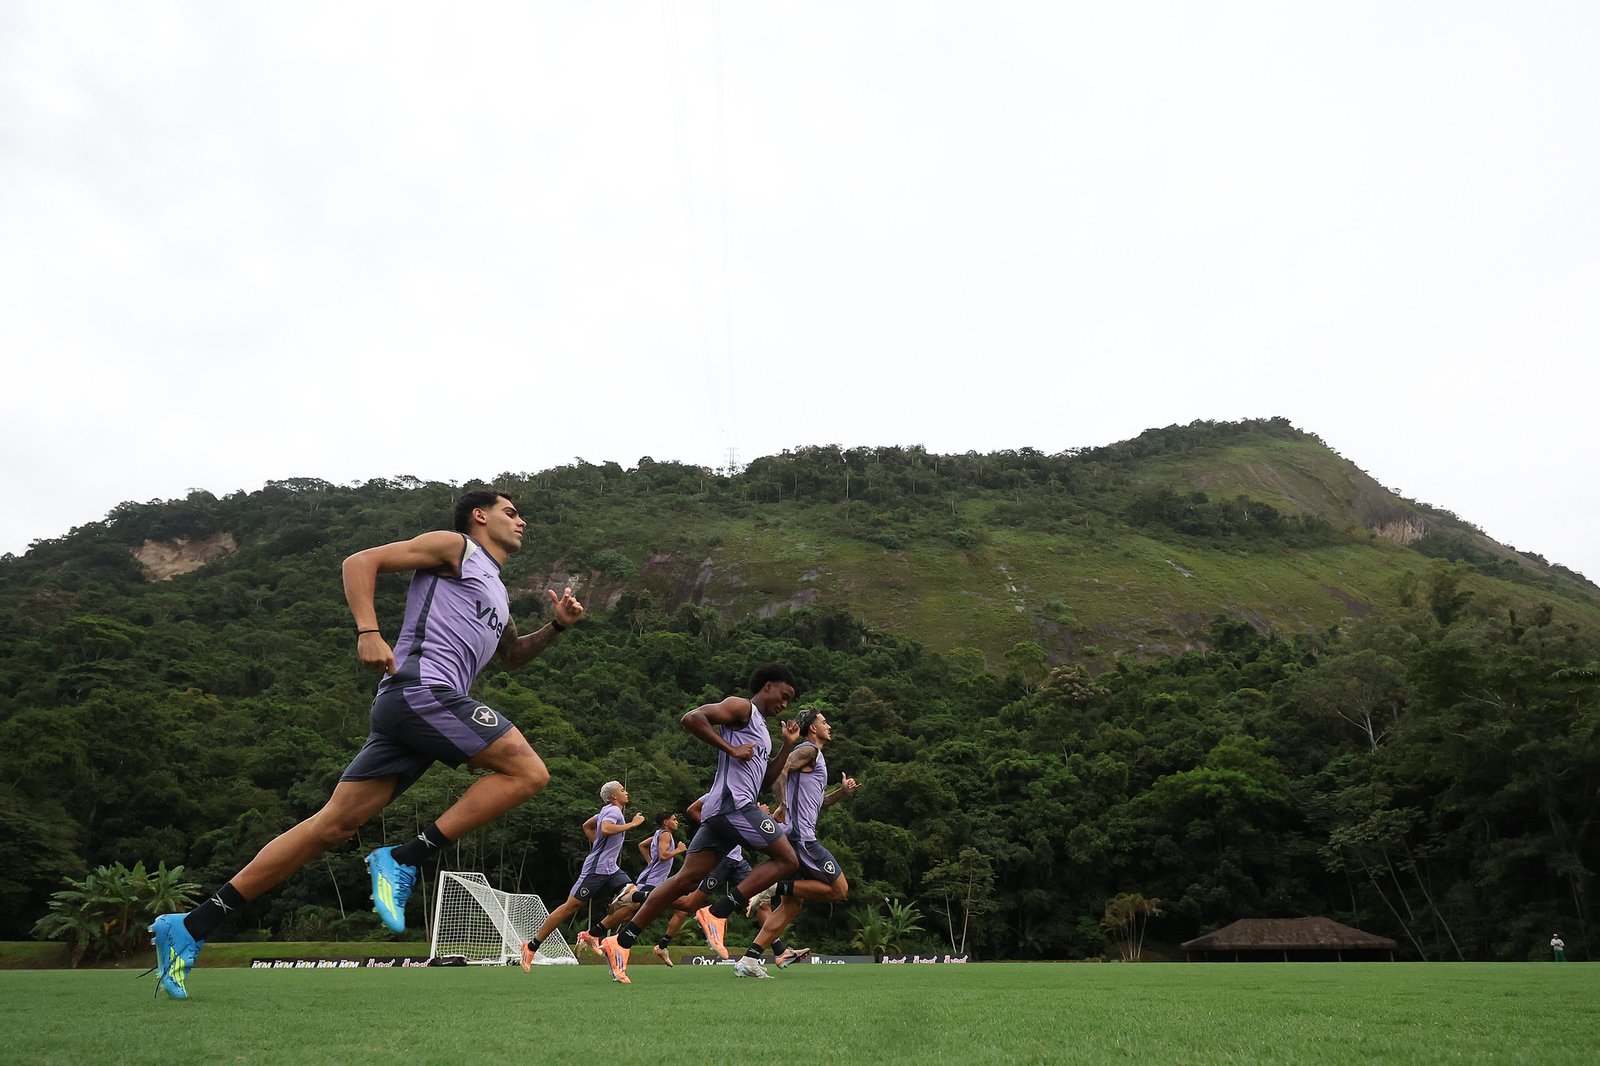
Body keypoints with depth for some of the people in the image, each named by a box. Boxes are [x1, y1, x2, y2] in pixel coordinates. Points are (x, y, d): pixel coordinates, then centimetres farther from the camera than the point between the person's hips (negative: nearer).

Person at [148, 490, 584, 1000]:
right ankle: (403, 860, -13)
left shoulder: (498, 594, 30)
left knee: (333, 825, 4)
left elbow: (512, 654, 43)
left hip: (403, 709, 9)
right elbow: (360, 561, -1)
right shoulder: (454, 546, 5)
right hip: (420, 686, -9)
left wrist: (556, 626, 25)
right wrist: (369, 631, -15)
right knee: (528, 772, -12)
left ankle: (192, 925, 7)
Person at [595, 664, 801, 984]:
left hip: (719, 812, 9)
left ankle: (621, 940, 2)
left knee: (685, 878, 4)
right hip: (733, 802, -9)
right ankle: (719, 912, -12)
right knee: (785, 858, -4)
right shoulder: (741, 707, -1)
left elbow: (763, 780, 29)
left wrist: (787, 746, 22)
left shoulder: (759, 728, 28)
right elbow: (692, 718, -15)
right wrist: (731, 750, -15)